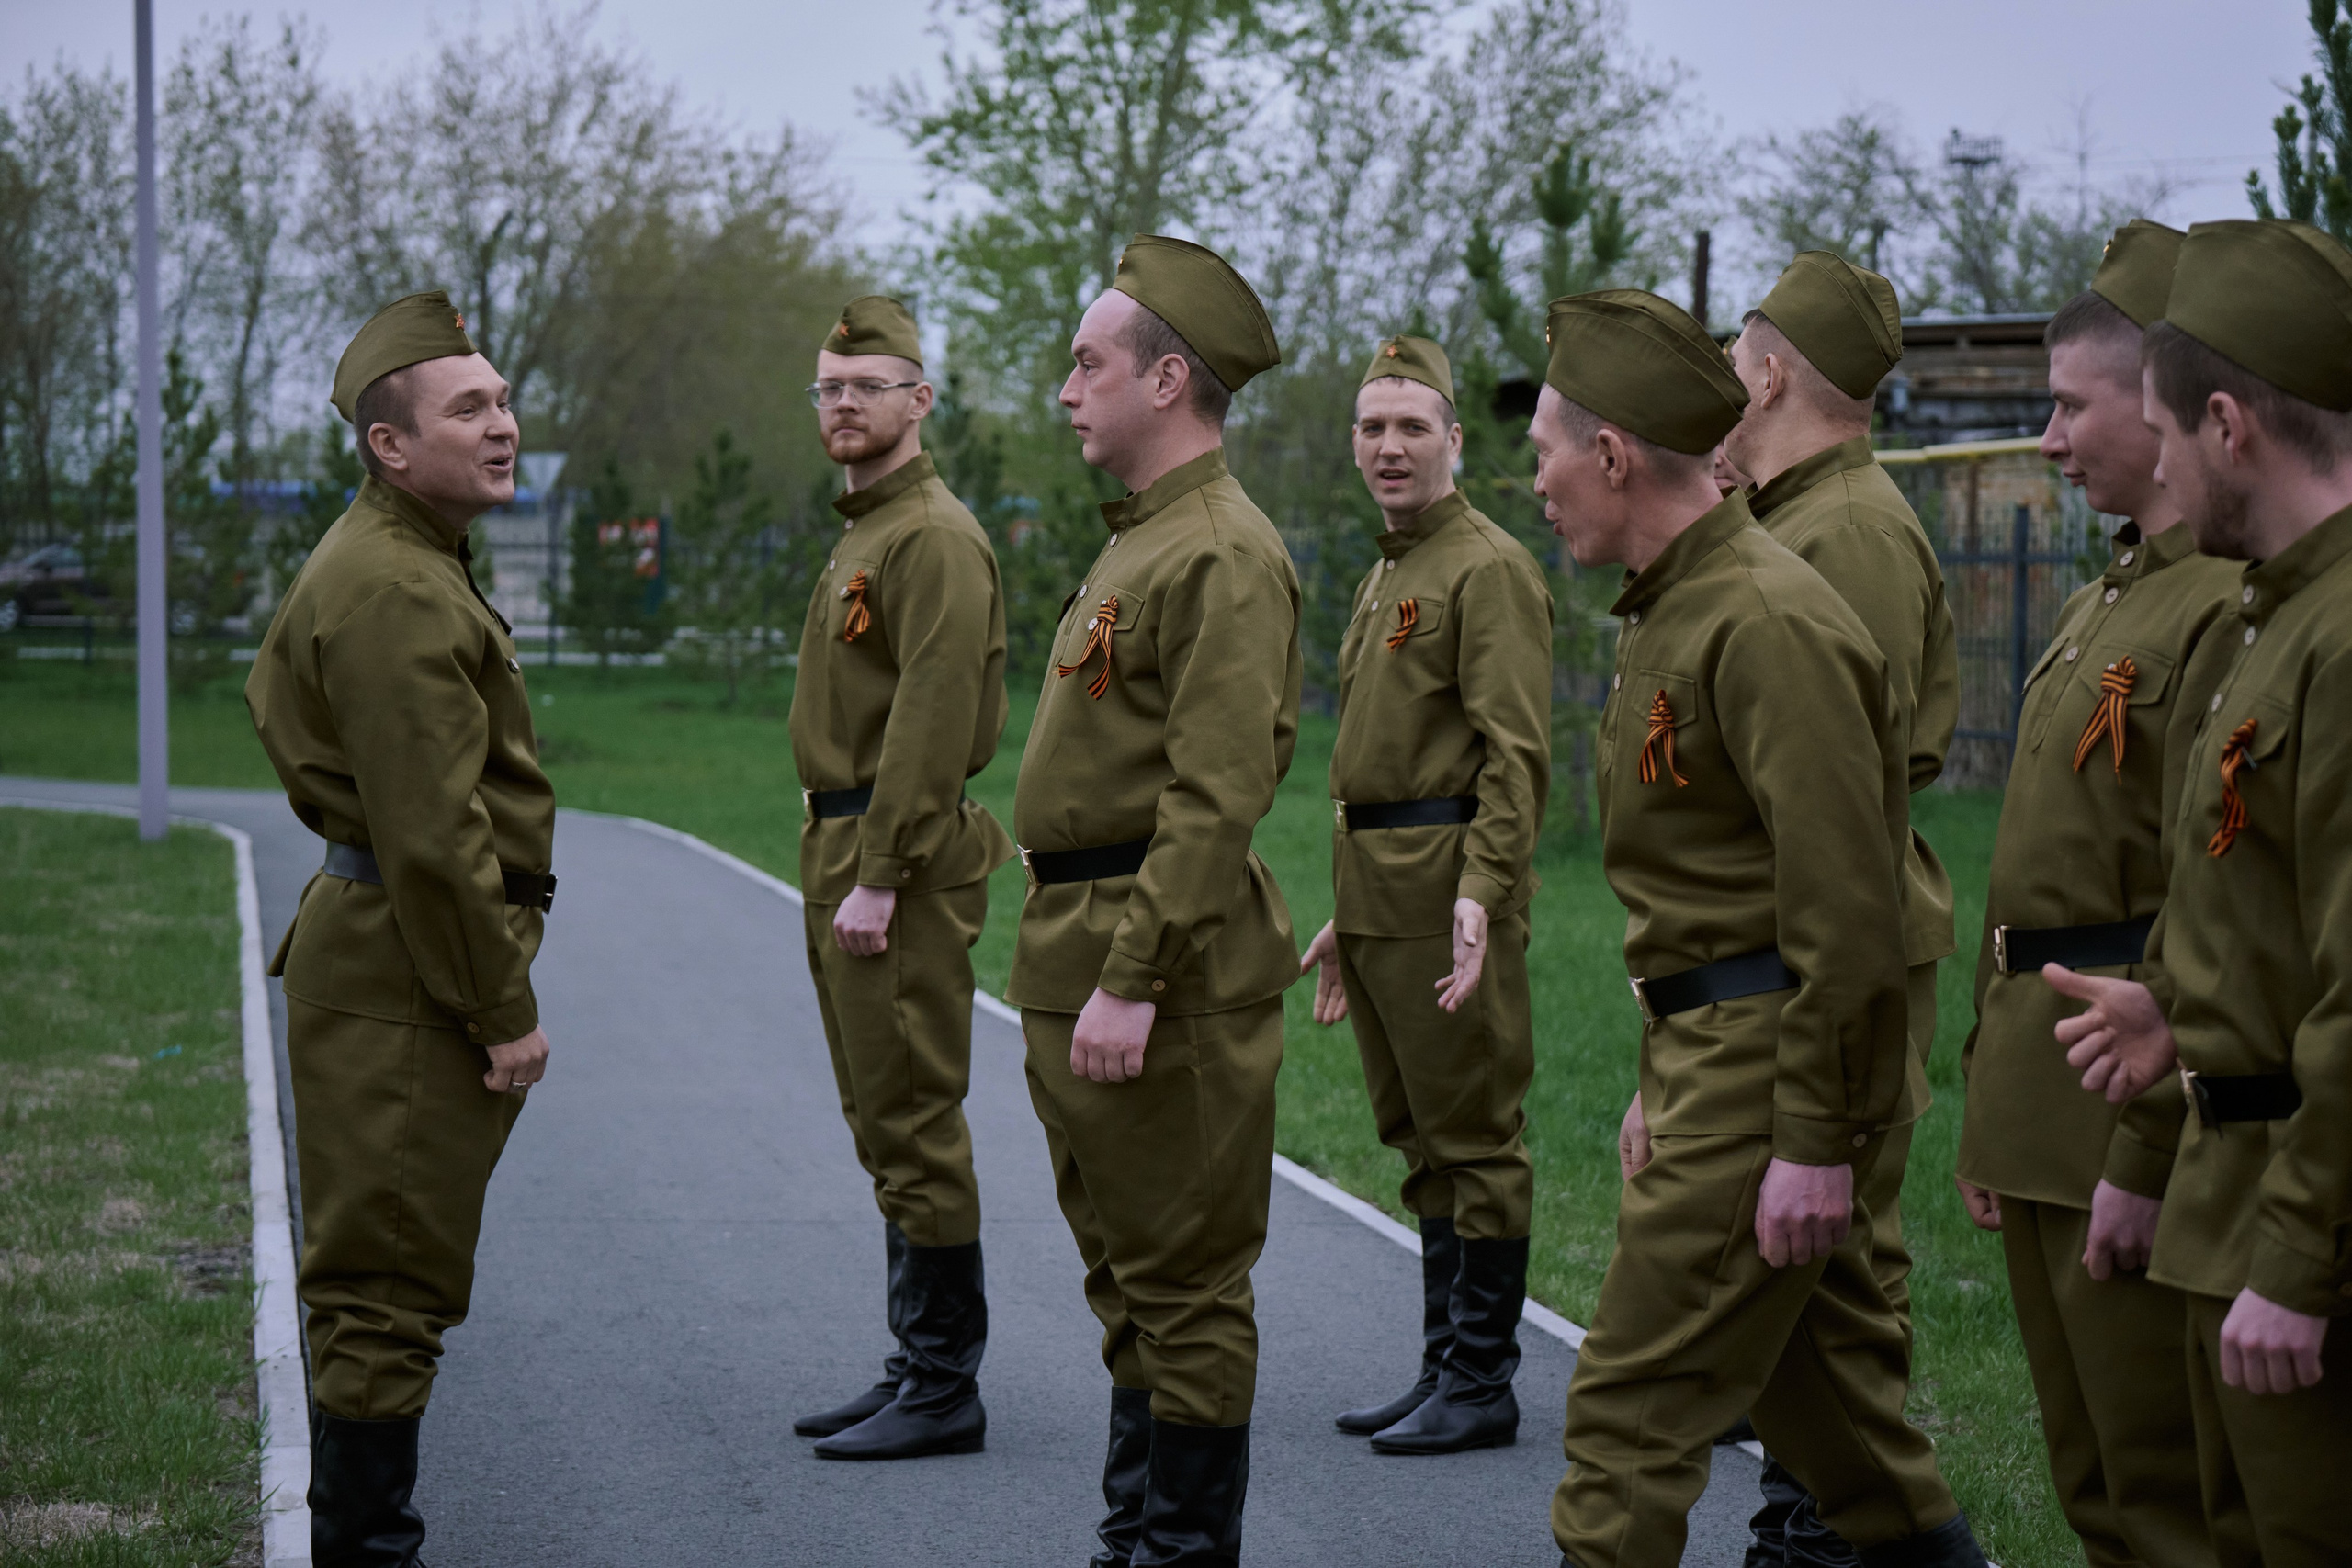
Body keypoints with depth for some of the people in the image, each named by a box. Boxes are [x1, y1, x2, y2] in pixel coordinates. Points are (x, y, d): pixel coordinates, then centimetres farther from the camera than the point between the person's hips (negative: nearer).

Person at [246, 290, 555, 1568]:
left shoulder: (408, 563, 17)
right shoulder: (394, 591, -19)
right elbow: (435, 831, -23)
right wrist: (504, 1009, -18)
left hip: (378, 955, 11)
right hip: (403, 981, -11)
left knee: (374, 1283, 17)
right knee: (388, 1284, -5)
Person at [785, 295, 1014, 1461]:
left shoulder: (935, 540, -14)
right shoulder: (863, 535, 19)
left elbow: (932, 722, -21)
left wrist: (876, 880, -24)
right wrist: (838, 872, 18)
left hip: (902, 864, -11)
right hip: (848, 851, 11)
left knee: (913, 1123, -8)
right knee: (885, 1128, 13)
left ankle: (944, 1391, -4)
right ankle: (918, 1368, 19)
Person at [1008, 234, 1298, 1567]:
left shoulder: (1226, 555, -16)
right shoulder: (1144, 541, 17)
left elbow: (1218, 796, -23)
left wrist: (1132, 979, -25)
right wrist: (1076, 967, 19)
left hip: (1168, 965, -11)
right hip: (1089, 956, 11)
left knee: (1183, 1287, -3)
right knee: (1128, 1275, 17)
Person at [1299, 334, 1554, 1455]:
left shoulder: (1490, 570, -10)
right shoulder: (1383, 579, 19)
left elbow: (1515, 753, -18)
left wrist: (1482, 892, -29)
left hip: (1449, 887, -10)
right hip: (1379, 889, 10)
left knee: (1474, 1138, -4)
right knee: (1421, 1141, 14)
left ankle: (1483, 1386, 1)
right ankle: (1443, 1370, 21)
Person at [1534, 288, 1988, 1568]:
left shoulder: (1768, 624, -19)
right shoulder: (1671, 612, 15)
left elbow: (1847, 907, -23)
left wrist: (1815, 1139, -22)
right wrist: (1661, 1078, 21)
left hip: (1770, 1062, -10)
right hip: (1712, 1045, 10)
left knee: (1634, 1410, -7)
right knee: (1821, 1385, 17)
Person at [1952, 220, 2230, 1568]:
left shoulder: (2236, 606, -16)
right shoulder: (2109, 599, 17)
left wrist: (2145, 1160, -21)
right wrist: (1994, 1112, 17)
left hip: (2140, 1108, -10)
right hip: (2048, 1114, 10)